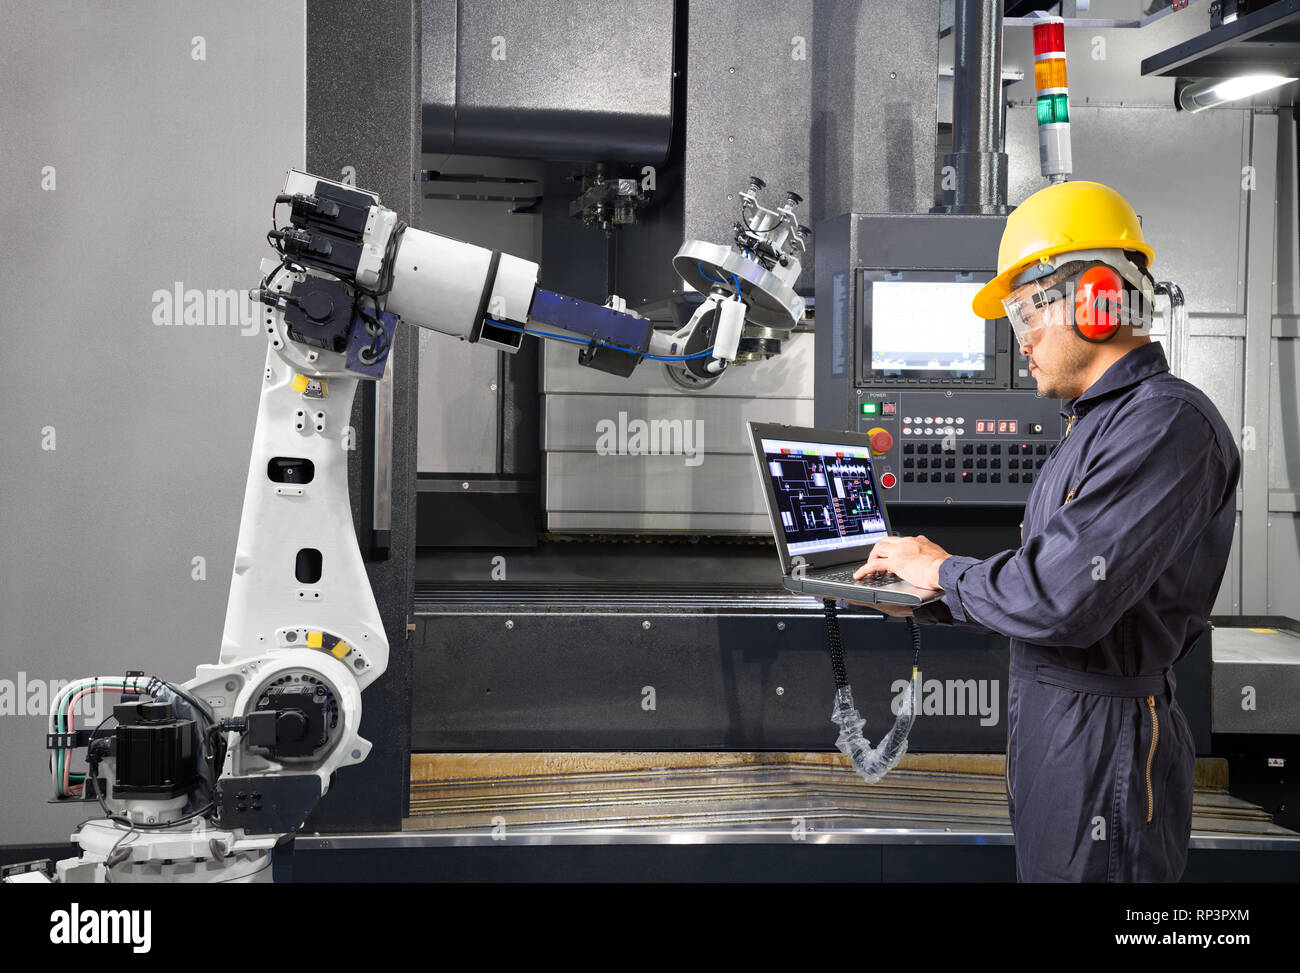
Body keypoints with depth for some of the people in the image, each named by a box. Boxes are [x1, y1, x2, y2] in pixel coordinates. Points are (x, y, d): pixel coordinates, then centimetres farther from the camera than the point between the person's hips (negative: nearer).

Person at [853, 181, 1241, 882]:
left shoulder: (1166, 424, -19)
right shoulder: (1097, 423, 17)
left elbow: (1061, 600, -27)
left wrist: (944, 572, -11)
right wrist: (920, 605, 9)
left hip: (1103, 740, -10)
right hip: (1049, 720, 10)